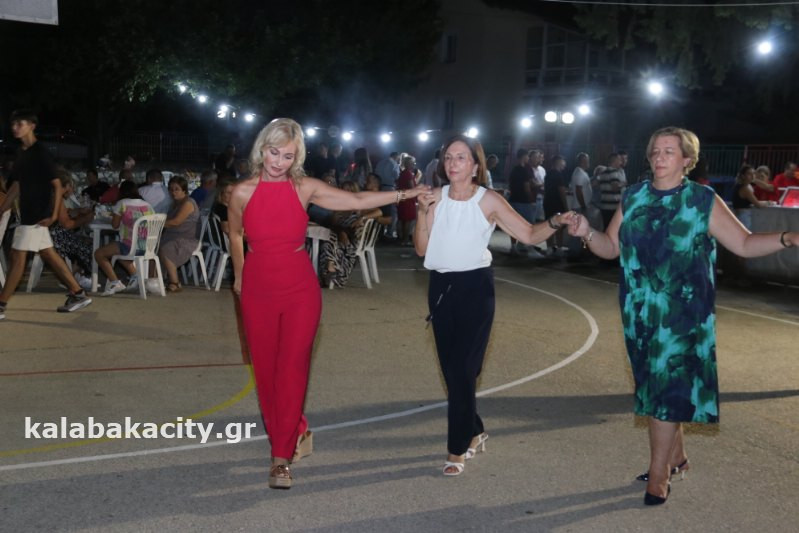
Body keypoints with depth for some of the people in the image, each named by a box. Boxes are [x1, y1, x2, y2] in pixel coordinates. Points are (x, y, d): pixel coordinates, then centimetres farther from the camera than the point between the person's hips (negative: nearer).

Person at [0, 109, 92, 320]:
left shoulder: (41, 153, -14)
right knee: (49, 255, 12)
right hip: (28, 213, 9)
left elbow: (57, 185, -16)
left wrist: (53, 215, -22)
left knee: (17, 256, -6)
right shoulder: (22, 153, 12)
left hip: (37, 214, -9)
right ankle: (78, 294, 19)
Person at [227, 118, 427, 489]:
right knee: (266, 371, 6)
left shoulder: (305, 189, -3)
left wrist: (406, 194, -1)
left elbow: (357, 201, 0)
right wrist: (239, 276, 20)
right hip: (258, 291, 1)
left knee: (292, 370, -5)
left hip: (300, 290, -1)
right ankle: (296, 434, 29)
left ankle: (281, 458, 2)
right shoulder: (243, 192, -4)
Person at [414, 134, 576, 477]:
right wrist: (422, 213, -15)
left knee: (463, 369, -5)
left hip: (475, 288, -4)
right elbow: (422, 249, -2)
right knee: (450, 367, 10)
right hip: (441, 286, 4)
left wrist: (555, 222, -24)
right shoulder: (435, 198, 1)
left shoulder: (489, 201, -6)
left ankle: (458, 449, 6)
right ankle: (474, 432, 31)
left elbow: (529, 234, -7)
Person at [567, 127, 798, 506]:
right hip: (639, 312, 4)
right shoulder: (632, 198, 6)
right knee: (653, 384, 13)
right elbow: (611, 248, 8)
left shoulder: (704, 200, -5)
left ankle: (659, 473, 7)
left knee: (668, 387, -4)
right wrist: (587, 233, -11)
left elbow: (744, 244, -6)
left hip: (682, 314, -4)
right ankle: (675, 456, 32)